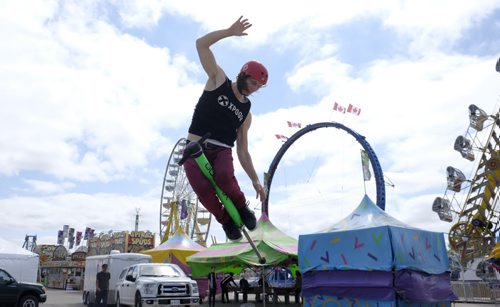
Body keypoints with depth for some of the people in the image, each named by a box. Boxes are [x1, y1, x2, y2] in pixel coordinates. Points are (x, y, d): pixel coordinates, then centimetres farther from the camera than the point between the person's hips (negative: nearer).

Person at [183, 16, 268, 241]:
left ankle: (240, 206, -2)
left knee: (224, 177, -33)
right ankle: (225, 220, 1)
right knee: (203, 189, -28)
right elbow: (201, 44, -1)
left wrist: (255, 181, 10)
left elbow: (243, 152, 15)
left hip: (221, 151, 2)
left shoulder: (246, 113, 15)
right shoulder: (219, 80, 8)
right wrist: (230, 32, -9)